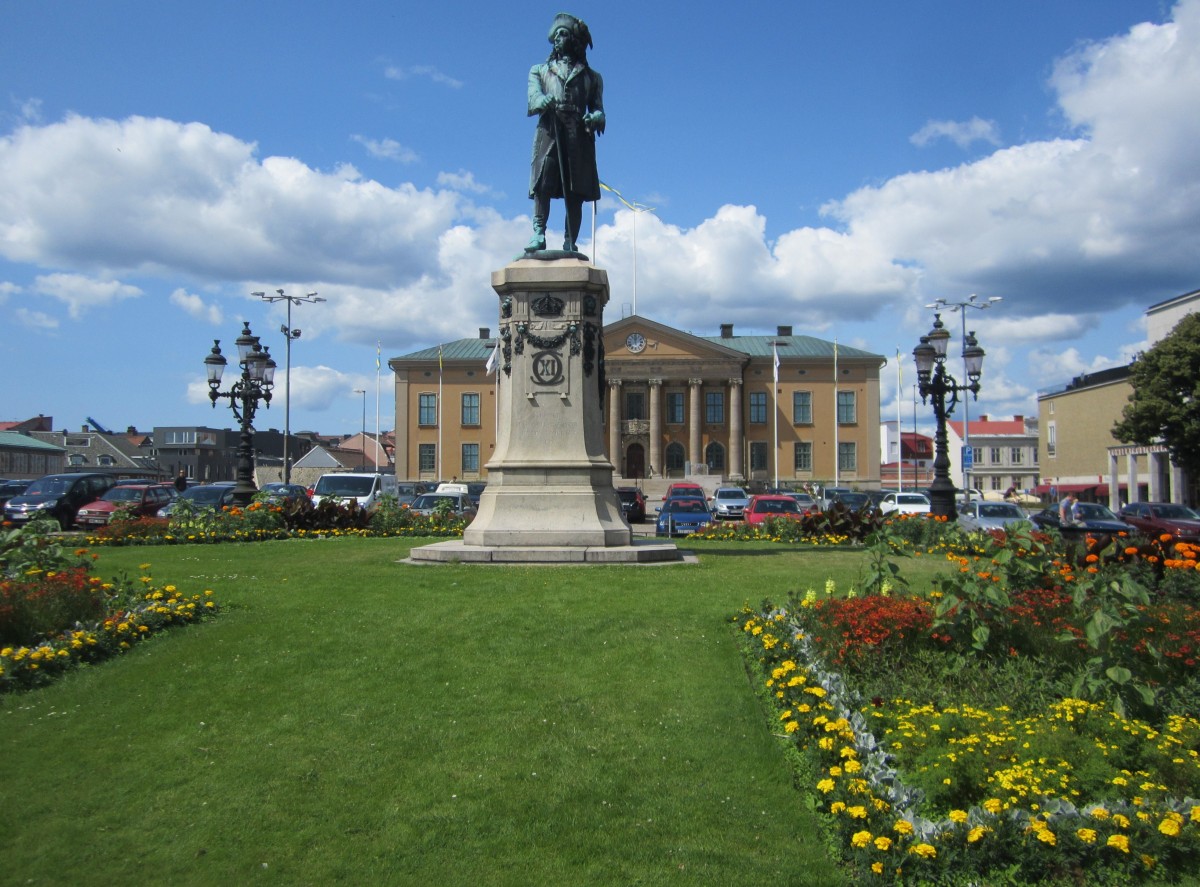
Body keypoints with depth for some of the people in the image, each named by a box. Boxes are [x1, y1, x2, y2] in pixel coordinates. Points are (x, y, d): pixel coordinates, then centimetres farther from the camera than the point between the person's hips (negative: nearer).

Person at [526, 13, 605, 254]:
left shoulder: (591, 77, 26)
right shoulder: (540, 70, 24)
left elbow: (598, 110, 17)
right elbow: (532, 102, 7)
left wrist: (594, 119, -9)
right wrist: (547, 101, -17)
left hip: (579, 136, 0)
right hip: (549, 133, 0)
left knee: (576, 193, -7)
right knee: (542, 185, -18)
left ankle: (570, 244, -9)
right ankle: (538, 234, -24)